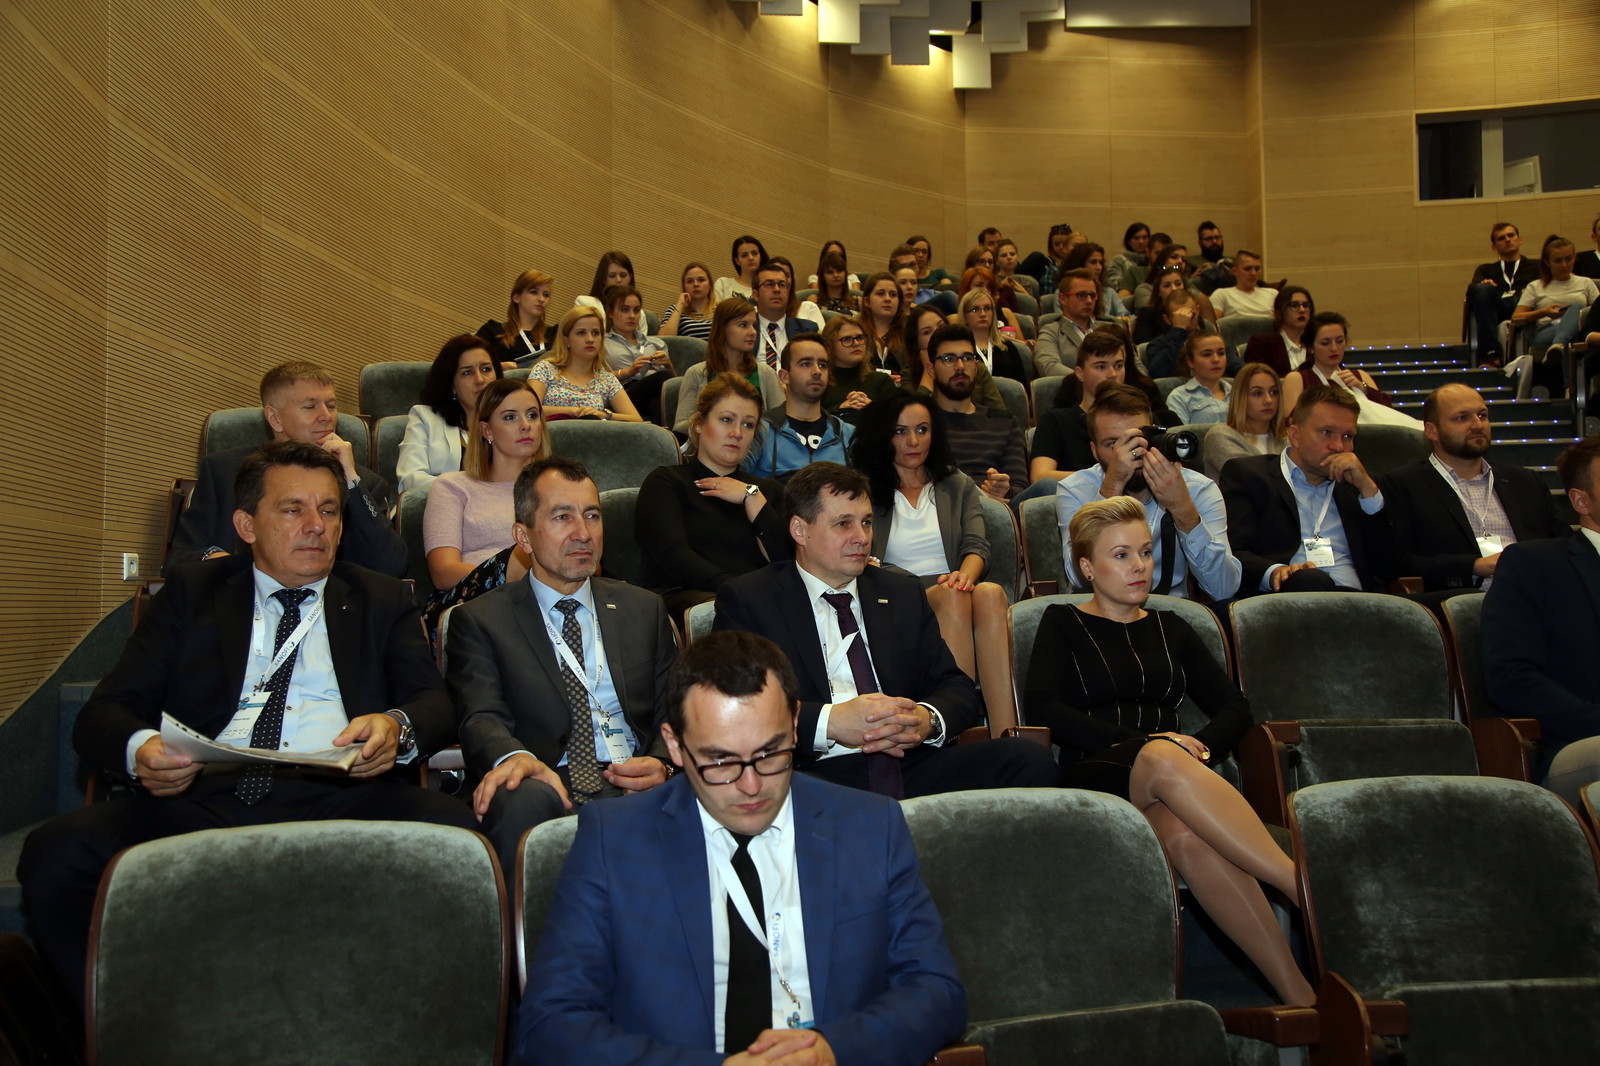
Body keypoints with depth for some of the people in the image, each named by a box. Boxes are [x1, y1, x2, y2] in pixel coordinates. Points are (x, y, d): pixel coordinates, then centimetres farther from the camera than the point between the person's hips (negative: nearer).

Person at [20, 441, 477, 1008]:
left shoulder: (382, 601, 23)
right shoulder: (191, 592, 22)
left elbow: (435, 705, 10)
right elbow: (105, 712, 13)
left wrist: (397, 726, -17)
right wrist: (140, 749, -13)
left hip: (336, 798, 0)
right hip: (199, 796, 1)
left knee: (452, 838, -32)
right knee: (55, 856, -28)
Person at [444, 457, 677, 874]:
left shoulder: (644, 609, 23)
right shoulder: (479, 620, 12)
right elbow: (481, 719, -3)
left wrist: (663, 764, -8)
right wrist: (515, 757, -29)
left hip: (637, 790, 3)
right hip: (547, 785, -2)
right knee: (520, 801, -38)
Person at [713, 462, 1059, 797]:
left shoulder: (903, 593, 23)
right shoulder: (747, 599, 7)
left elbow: (958, 689, 16)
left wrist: (927, 720, -9)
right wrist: (830, 722, -20)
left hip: (911, 768, 5)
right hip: (814, 779, -5)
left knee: (1030, 759, -20)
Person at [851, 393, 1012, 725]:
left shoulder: (958, 486, 23)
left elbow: (977, 545, 7)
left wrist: (966, 575, -19)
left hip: (954, 593, 2)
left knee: (991, 593, -33)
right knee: (952, 596, -35)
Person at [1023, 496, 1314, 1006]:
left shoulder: (1169, 628, 26)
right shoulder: (1063, 624, 16)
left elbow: (1234, 706, 16)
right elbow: (1042, 708, -3)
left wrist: (1201, 747, -9)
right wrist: (1140, 743, -14)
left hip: (1172, 778, 2)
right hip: (1094, 779, -2)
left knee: (1187, 838, -40)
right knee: (1163, 760, -41)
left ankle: (1299, 994, -46)